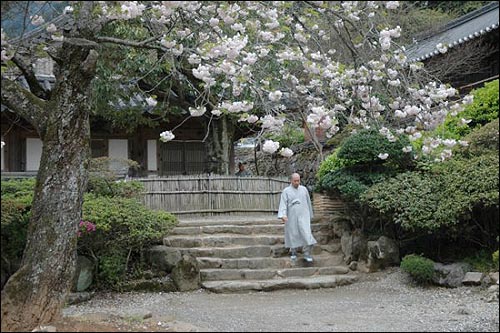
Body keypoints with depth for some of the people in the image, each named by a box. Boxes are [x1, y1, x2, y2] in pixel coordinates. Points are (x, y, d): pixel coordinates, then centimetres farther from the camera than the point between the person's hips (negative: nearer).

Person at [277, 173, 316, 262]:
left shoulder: (304, 189, 8)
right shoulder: (286, 191, 0)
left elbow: (308, 203, 15)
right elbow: (283, 204, -10)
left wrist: (310, 215, 16)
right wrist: (283, 215, -25)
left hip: (303, 216, 1)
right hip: (291, 217, -1)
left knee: (306, 234, -9)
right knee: (293, 235, 6)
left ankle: (307, 254, -4)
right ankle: (293, 252, 24)